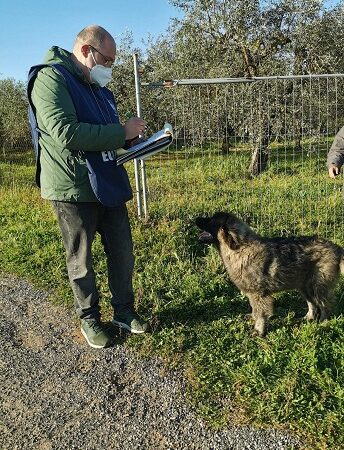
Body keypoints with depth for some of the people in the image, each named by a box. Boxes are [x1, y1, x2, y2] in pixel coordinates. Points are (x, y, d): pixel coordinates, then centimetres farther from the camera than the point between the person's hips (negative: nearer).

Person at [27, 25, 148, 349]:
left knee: (122, 252, 12)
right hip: (73, 189, -8)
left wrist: (130, 137, 5)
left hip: (108, 184, 8)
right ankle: (89, 318, 27)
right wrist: (122, 132, -20)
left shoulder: (97, 86, 15)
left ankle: (124, 311, 29)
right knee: (80, 260, 8)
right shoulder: (50, 79, -12)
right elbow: (66, 134, -26)